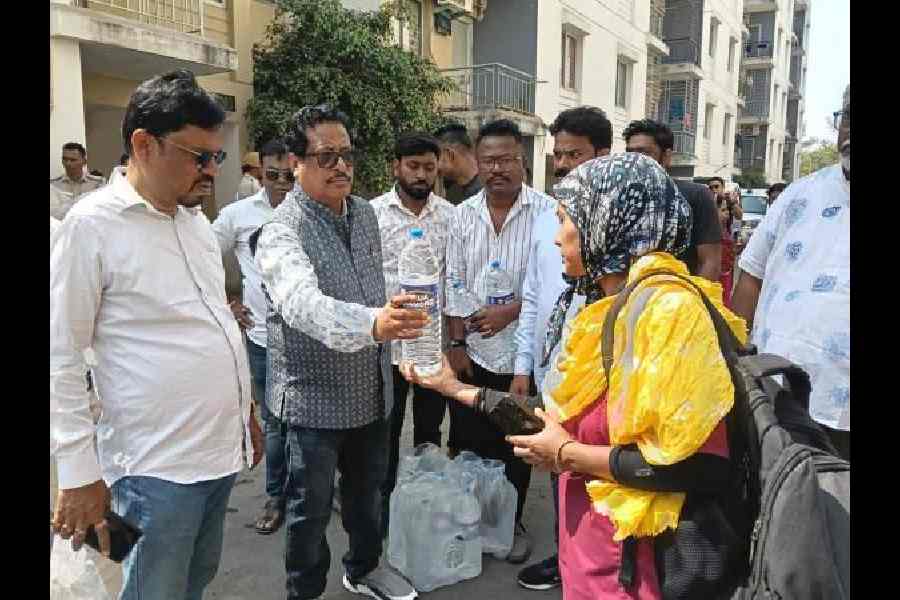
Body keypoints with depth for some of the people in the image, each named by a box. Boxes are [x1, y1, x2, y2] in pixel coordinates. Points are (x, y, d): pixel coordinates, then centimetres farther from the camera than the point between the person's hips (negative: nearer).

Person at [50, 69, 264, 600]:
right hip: (158, 465, -6)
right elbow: (60, 359, -11)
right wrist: (78, 474, -12)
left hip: (223, 449, 7)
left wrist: (247, 411, 18)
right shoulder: (94, 224, -12)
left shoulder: (197, 221, 9)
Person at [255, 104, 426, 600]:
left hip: (372, 388, 7)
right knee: (312, 508, 11)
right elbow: (304, 304, -41)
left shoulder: (365, 213, 3)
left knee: (367, 490, 24)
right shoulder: (282, 232, -21)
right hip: (315, 395, -6)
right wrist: (372, 324, -57)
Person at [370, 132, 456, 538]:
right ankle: (384, 502, 29)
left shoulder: (450, 216, 3)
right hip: (387, 341, -2)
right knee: (386, 429, 12)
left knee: (429, 428, 16)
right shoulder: (373, 213, -4)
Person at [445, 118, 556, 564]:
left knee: (516, 445, 12)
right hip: (473, 352, 3)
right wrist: (456, 344, 1)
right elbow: (455, 285, 4)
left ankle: (511, 522, 32)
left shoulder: (546, 212, -8)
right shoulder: (463, 215, 4)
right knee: (468, 443, 10)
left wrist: (510, 312, -19)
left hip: (522, 352, -2)